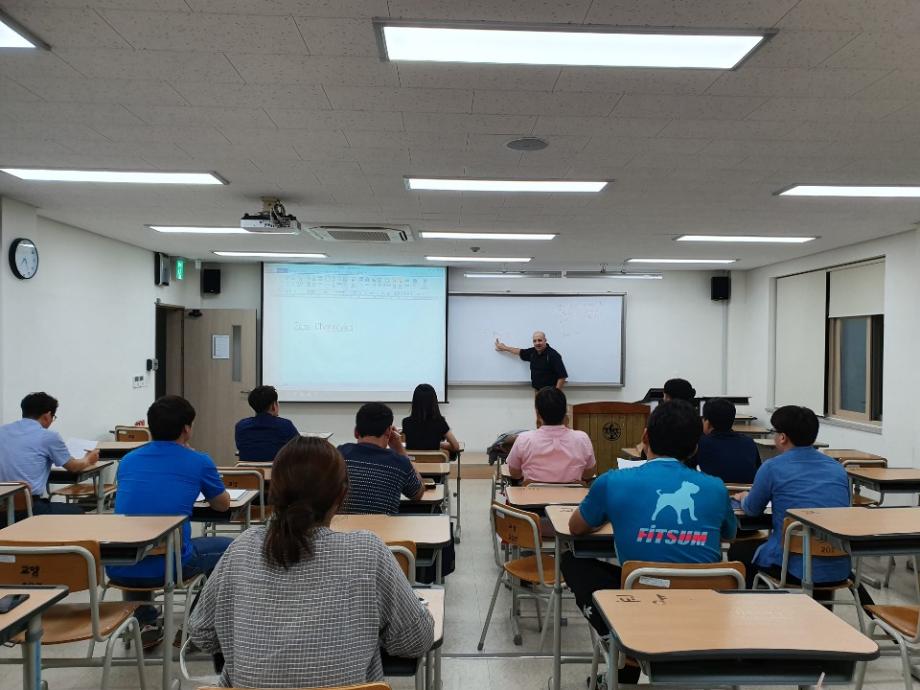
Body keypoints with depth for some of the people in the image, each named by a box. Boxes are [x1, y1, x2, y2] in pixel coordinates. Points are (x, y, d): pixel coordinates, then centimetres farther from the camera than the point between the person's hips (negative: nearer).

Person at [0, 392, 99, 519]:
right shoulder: (49, 436, -5)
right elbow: (73, 467, 9)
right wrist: (88, 460, 31)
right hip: (28, 508, -6)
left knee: (50, 504, 32)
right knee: (76, 511, 20)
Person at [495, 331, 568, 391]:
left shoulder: (553, 355, -14)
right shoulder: (532, 352, 6)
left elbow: (562, 376, -15)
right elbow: (520, 352, 27)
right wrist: (504, 348, 38)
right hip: (537, 391, 7)